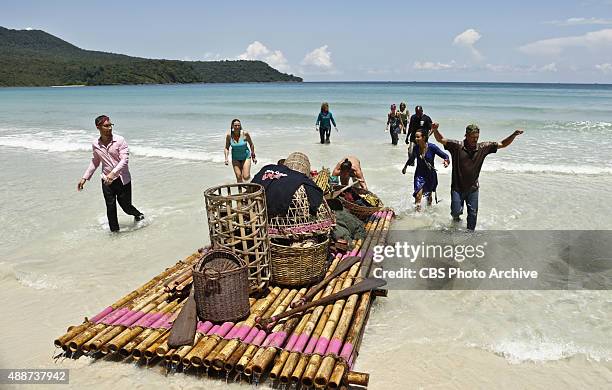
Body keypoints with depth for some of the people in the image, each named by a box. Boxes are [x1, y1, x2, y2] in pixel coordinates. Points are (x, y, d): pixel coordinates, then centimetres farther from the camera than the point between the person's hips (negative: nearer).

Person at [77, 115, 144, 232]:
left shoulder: (120, 140, -11)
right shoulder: (95, 144, 2)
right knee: (111, 209, 4)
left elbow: (124, 160, -18)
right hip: (106, 181, 3)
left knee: (126, 207, 5)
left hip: (123, 180, -3)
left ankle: (138, 215, 38)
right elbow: (95, 162, 17)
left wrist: (113, 173, -31)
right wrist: (84, 178, 14)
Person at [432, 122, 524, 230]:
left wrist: (514, 135, -13)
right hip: (457, 187, -3)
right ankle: (456, 218, 34)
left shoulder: (483, 148, -3)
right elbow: (440, 139, -11)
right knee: (456, 211, -2)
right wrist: (435, 130, -30)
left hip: (473, 188, 3)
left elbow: (503, 144, 2)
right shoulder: (457, 146, -11)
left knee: (473, 214, 10)